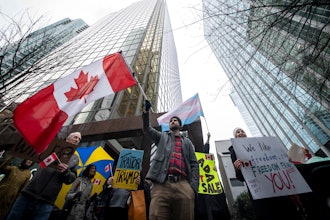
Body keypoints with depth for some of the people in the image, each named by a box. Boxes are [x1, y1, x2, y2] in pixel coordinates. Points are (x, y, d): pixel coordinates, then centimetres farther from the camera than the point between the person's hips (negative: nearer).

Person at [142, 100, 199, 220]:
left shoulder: (187, 142, 24)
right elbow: (147, 129, 10)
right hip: (162, 184, -1)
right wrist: (146, 112, -6)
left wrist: (193, 186, -1)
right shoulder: (162, 137, 24)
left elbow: (194, 164, 14)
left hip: (184, 185, 1)